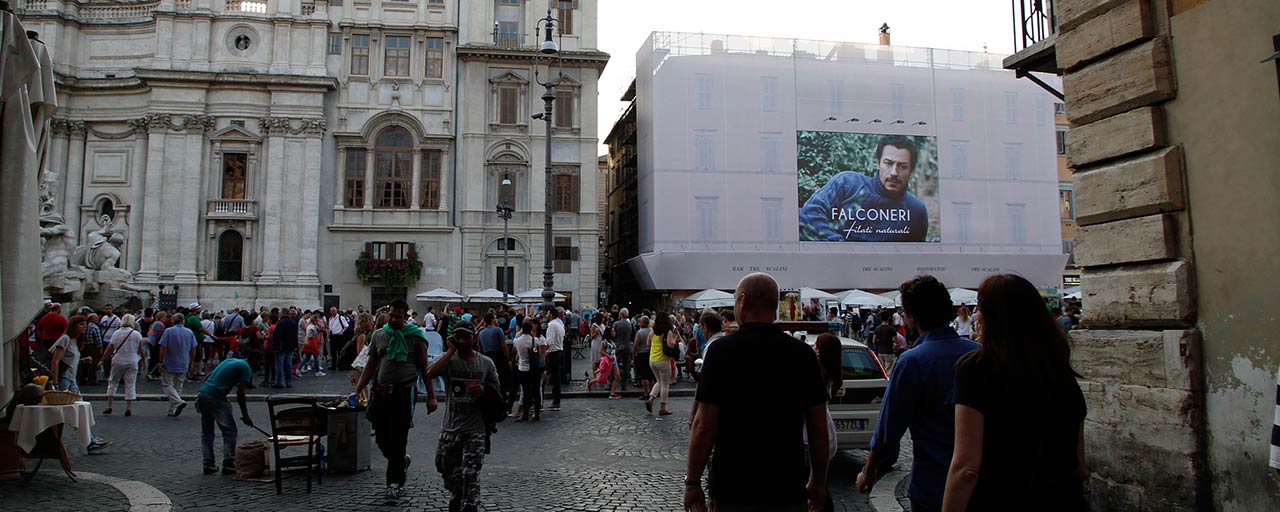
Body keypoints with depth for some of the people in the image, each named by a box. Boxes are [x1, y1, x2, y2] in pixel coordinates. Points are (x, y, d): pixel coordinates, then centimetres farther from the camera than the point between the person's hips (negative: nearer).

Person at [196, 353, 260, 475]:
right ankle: (228, 465, 2)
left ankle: (208, 465, 18)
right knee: (229, 431, 2)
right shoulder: (246, 368, -2)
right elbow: (240, 394, -7)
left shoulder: (230, 360, 23)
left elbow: (209, 375, 21)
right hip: (216, 398, -8)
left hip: (201, 394, 8)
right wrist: (245, 415, 0)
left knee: (206, 433, 16)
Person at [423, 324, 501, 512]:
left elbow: (497, 391, 10)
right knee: (450, 474, 15)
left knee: (471, 476, -9)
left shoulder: (486, 363, 2)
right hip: (450, 429, 1)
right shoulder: (448, 359, -1)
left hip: (475, 431, -1)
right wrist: (451, 350, -15)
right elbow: (430, 374, -21)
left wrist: (484, 390, -13)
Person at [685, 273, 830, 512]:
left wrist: (692, 482, -2)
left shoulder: (721, 351, -11)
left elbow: (704, 426, -12)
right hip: (788, 491, 3)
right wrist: (818, 482, 14)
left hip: (732, 490, -2)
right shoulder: (803, 353, -2)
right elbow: (819, 429, 2)